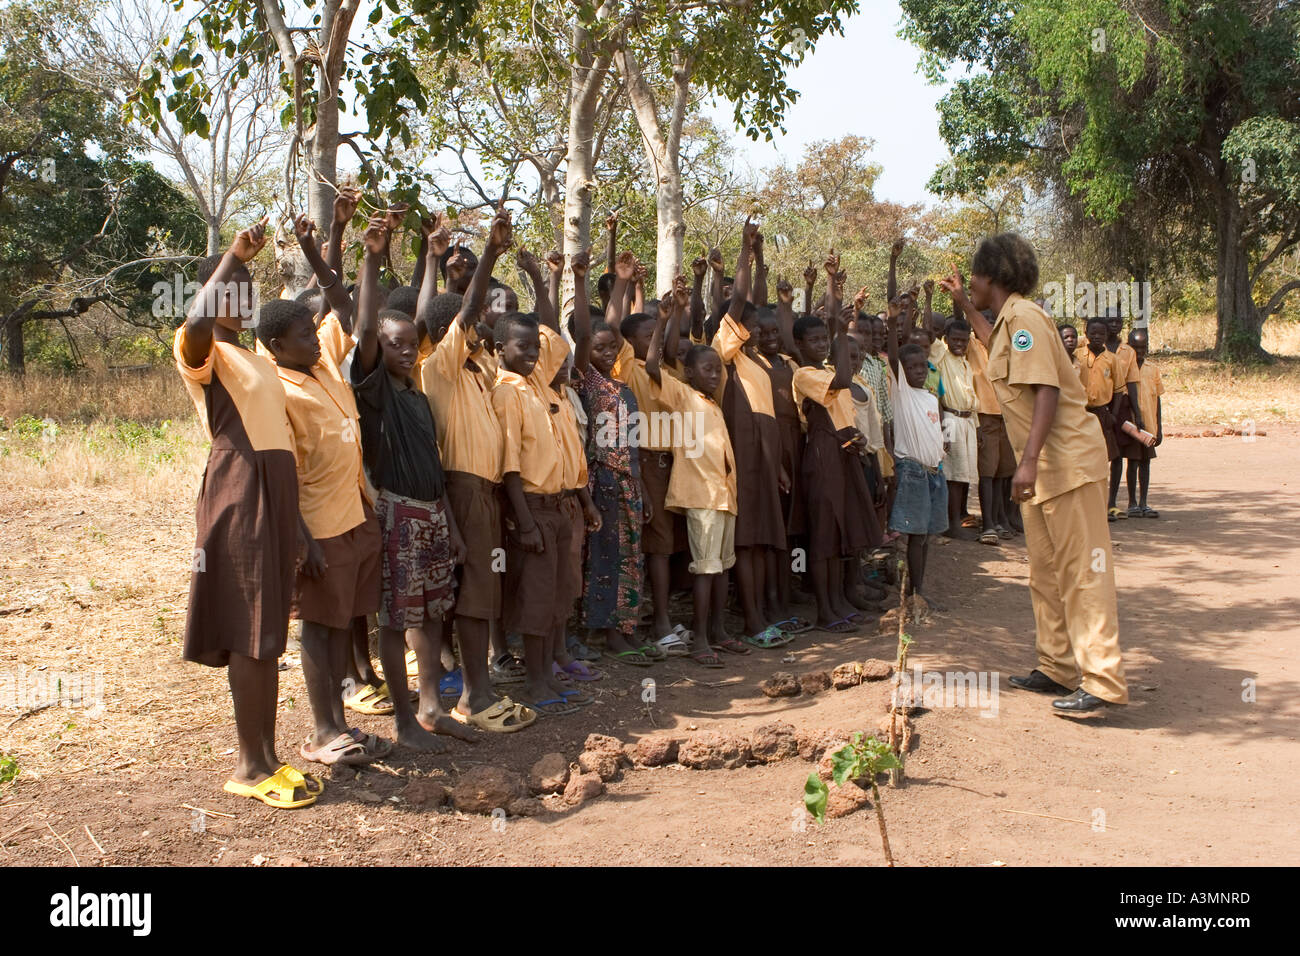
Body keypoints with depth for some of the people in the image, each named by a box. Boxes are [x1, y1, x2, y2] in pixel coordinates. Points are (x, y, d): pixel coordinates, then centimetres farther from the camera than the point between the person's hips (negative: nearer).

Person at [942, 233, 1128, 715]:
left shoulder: (1024, 317, -15)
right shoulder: (1009, 320, 16)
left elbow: (1046, 390, -25)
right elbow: (997, 345, 42)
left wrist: (1029, 460, -31)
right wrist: (964, 305, 36)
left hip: (1067, 457, -10)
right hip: (1042, 464, 10)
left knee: (1083, 570, -10)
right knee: (1046, 572, 15)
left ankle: (1103, 682, -8)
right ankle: (1058, 667, 25)